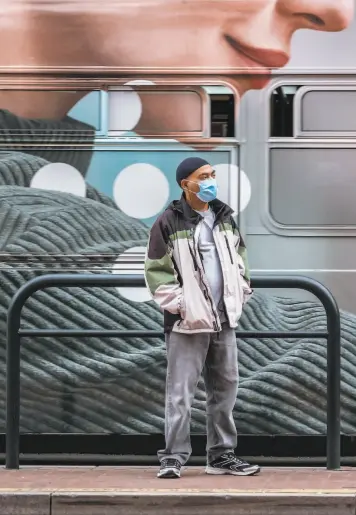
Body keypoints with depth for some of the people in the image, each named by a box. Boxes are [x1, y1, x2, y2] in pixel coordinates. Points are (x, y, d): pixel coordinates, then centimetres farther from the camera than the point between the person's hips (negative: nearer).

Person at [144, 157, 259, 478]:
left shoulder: (225, 218, 11)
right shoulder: (169, 223, -8)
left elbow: (240, 259, 21)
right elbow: (157, 270, -9)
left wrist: (240, 295, 11)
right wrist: (177, 303, -13)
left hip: (224, 320, 6)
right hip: (188, 321, -6)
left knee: (225, 389, 11)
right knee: (180, 393, -6)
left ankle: (222, 455, 19)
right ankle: (174, 458, -2)